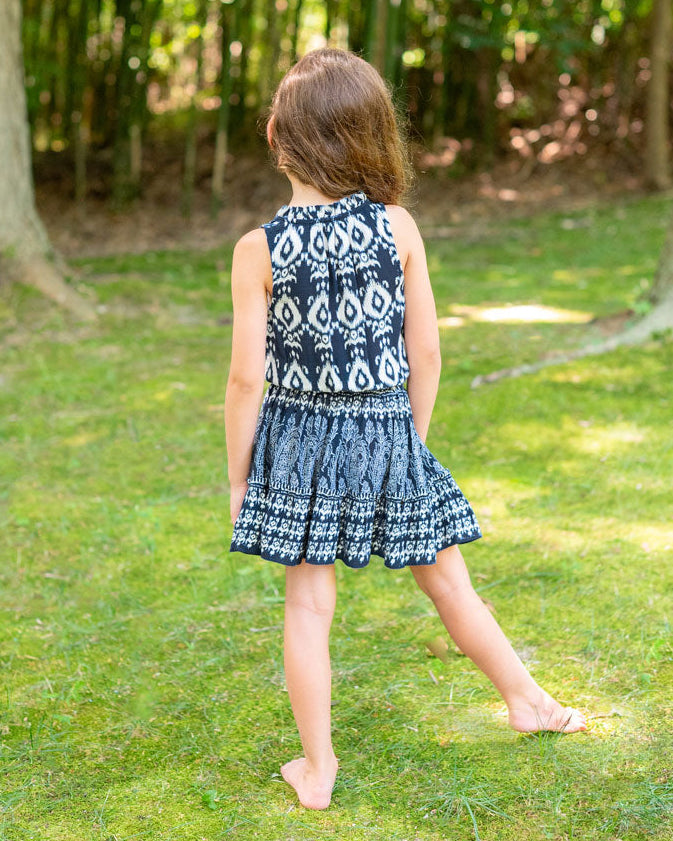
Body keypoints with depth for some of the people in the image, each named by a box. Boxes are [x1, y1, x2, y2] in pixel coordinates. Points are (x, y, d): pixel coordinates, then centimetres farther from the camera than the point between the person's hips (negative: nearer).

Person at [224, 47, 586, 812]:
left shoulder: (258, 250, -12)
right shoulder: (399, 227, -7)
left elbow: (248, 377, -10)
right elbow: (425, 355, -3)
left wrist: (237, 476, 2)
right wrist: (411, 437, 12)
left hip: (301, 438, -1)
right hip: (387, 433, 1)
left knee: (308, 605, 9)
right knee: (447, 582, 17)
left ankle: (317, 771, 17)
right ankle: (527, 701, 35)